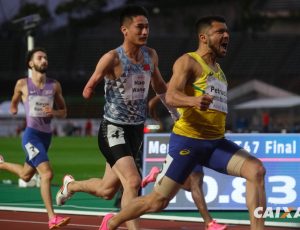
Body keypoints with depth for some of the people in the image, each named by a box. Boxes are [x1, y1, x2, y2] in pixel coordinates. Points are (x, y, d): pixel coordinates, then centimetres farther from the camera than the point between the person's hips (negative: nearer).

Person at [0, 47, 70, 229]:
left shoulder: (55, 86, 5)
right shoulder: (23, 84, -2)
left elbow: (64, 112, 9)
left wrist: (53, 112, -8)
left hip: (46, 136, 6)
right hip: (31, 134, -6)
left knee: (26, 176, 21)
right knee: (47, 173, -21)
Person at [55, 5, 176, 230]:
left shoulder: (151, 56, 3)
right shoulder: (112, 59, -16)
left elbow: (159, 86, 21)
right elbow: (88, 90, -8)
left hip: (136, 130, 7)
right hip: (114, 130, -7)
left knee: (107, 191, 17)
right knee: (133, 182, -25)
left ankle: (71, 185, 45)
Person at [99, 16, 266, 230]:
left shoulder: (217, 68, 20)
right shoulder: (188, 62, -6)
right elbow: (171, 96, -22)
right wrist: (193, 100, -42)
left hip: (216, 142, 7)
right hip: (187, 141, -7)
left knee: (256, 170, -18)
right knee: (158, 201, 0)